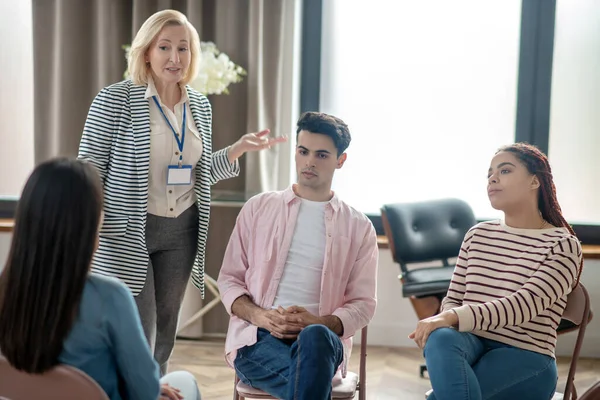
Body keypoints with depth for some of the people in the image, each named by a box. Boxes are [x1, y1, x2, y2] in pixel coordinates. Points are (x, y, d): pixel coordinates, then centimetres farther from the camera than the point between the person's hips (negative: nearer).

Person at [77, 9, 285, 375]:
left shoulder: (200, 106, 6)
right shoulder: (115, 100, -10)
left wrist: (238, 149, 2)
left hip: (181, 232, 5)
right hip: (128, 233, -5)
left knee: (164, 338, 15)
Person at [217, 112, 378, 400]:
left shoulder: (359, 228, 13)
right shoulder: (258, 208, 15)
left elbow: (363, 303, 9)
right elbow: (229, 279, 13)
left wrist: (319, 322, -13)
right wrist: (259, 316, -9)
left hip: (321, 338, 1)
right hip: (255, 338, -1)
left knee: (314, 338, -40)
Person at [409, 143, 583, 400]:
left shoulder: (563, 244, -4)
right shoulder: (477, 235, 13)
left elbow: (524, 304, -19)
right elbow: (453, 299, 13)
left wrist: (452, 317, -31)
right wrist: (444, 321, -13)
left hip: (526, 358, -4)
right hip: (473, 341, 4)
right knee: (441, 339, -35)